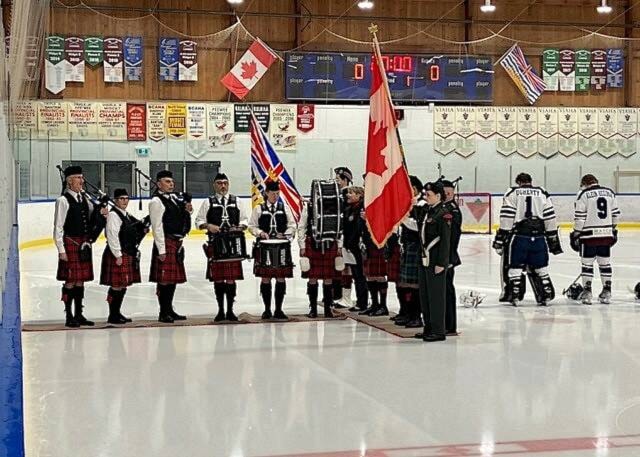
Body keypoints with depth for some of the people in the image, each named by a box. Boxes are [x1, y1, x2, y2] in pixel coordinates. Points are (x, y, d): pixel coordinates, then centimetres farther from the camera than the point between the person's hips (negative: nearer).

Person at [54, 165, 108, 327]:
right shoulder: (63, 200, -10)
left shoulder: (84, 198, 11)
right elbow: (58, 227, -11)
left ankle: (79, 314, 21)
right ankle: (69, 317, 5)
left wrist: (100, 213, -2)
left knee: (81, 279, 12)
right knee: (70, 280, -2)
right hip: (71, 243, -7)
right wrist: (61, 250, -15)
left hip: (84, 243, 7)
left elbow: (91, 219, 21)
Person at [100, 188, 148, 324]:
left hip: (129, 255, 9)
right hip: (118, 255, -9)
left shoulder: (127, 215, 16)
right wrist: (118, 255, -21)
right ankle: (112, 316, -1)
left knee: (123, 285, 12)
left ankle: (117, 312, 20)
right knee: (117, 285, -7)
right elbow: (112, 236, -18)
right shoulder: (113, 215, -12)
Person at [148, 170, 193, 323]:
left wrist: (187, 211, 4)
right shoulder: (156, 201, -10)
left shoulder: (174, 199, 16)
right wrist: (161, 249, -19)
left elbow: (180, 221, 25)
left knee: (174, 278, 14)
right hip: (166, 243, -9)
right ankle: (163, 313, 1)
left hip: (177, 243, 9)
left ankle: (169, 310, 23)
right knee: (164, 279, -5)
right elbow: (157, 227, -16)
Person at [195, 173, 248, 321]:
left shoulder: (235, 201, 12)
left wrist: (240, 227, -6)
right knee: (218, 278, 3)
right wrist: (208, 226, -13)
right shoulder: (208, 202, 7)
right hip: (215, 244, -1)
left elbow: (244, 220, 15)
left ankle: (230, 310, 10)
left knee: (232, 278, 0)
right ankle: (220, 310, 14)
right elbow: (198, 221, 6)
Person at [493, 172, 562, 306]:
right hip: (539, 236, 3)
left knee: (515, 267, 5)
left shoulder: (512, 193, 5)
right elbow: (550, 218, 10)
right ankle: (546, 295, 12)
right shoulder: (542, 193, 14)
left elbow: (506, 217, -4)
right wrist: (554, 240, 15)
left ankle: (514, 296, 2)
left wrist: (500, 238, -2)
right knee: (539, 268, 13)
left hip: (519, 236, -2)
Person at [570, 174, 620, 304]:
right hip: (607, 235, 5)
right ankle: (607, 292, 13)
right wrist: (613, 230, 25)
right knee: (605, 263, 12)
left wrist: (576, 234, -3)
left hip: (589, 235, -5)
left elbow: (579, 217, -9)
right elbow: (615, 214, 14)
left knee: (587, 263, 3)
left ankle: (587, 292, 3)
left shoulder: (583, 194, -6)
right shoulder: (610, 192, 10)